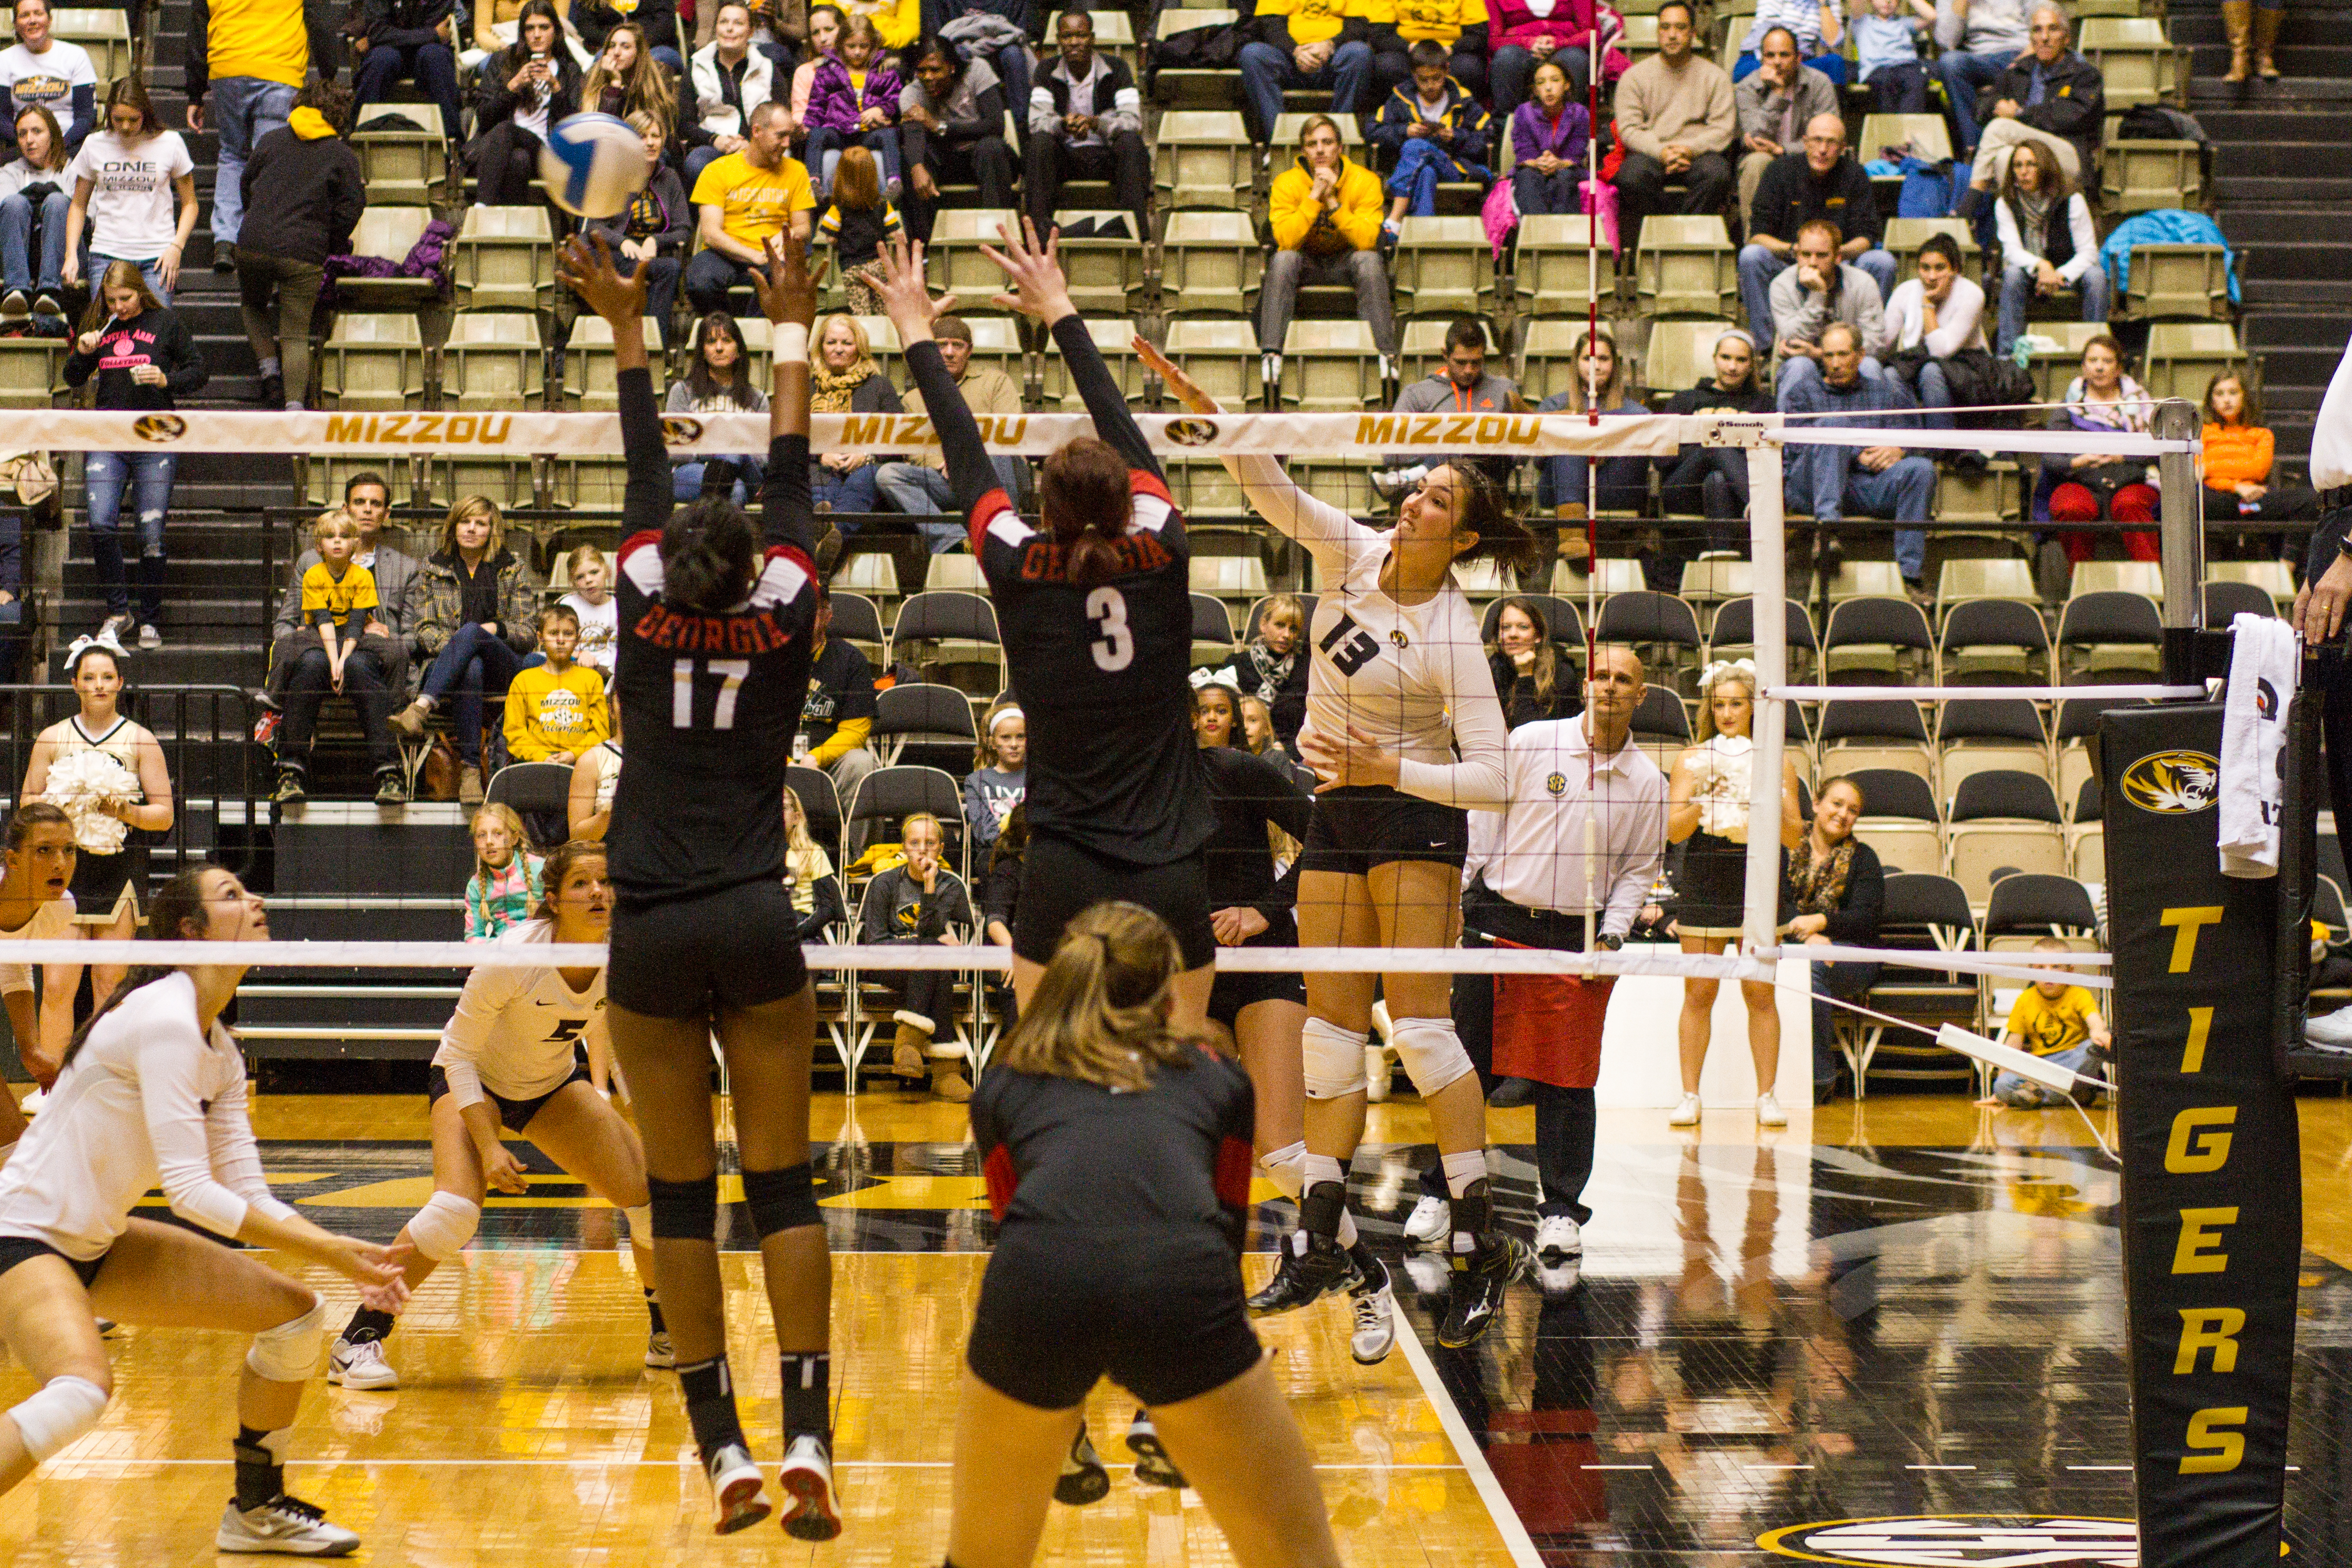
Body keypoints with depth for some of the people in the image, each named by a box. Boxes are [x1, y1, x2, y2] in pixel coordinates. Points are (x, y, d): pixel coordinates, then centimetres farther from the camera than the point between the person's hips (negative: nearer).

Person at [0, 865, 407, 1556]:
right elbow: (188, 1189, -26)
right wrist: (328, 1250, -25)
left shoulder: (221, 1051, 8)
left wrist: (347, 1257, -8)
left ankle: (256, 1510, 22)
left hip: (98, 1242, 10)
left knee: (297, 1313, 8)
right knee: (83, 1389, -37)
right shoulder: (165, 1019, -21)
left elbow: (248, 1194, 7)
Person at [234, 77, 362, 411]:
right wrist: (335, 247, 19)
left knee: (254, 306, 29)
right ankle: (295, 402, -13)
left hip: (253, 245, 2)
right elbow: (350, 208, 2)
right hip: (304, 255, -2)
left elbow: (246, 186, 20)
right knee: (296, 334, 2)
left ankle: (269, 371, 13)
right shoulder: (343, 156, 5)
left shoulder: (271, 140, 12)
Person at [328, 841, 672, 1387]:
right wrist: (488, 1147, -29)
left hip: (554, 1084, 5)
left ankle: (666, 1335, 18)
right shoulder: (514, 954, -32)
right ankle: (358, 1340, -17)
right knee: (456, 1209, -29)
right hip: (471, 1078, -5)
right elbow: (459, 1054, -24)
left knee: (652, 1195, -5)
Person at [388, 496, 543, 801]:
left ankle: (420, 708, -54)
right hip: (443, 665, 0)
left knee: (471, 632, -36)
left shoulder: (513, 569, 15)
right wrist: (451, 646, -11)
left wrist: (496, 628, -11)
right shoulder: (433, 568, 17)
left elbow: (528, 633, 10)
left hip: (504, 667, 0)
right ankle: (470, 769, -50)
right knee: (472, 669, -40)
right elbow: (424, 630, 10)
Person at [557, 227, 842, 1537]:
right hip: (757, 925, 0)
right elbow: (793, 477, 9)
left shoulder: (647, 615, 0)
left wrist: (628, 328, 18)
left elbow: (649, 473, 10)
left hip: (653, 936, 0)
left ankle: (726, 1453, 1)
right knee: (784, 1188, 2)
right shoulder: (784, 620, 1)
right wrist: (793, 331, 19)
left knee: (683, 1197, 3)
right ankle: (808, 1440, -7)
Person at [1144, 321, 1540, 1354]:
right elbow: (1269, 489, -11)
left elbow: (1492, 775, -20)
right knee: (1330, 1028, 5)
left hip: (1416, 815, -6)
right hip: (1336, 815, 6)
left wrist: (1394, 771, -28)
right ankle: (1326, 1241, 9)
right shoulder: (1352, 555, -3)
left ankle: (1483, 1242, -7)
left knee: (1419, 1025, -12)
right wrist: (1204, 409, -25)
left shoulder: (1453, 636, -18)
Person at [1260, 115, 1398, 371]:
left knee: (1369, 260, -32)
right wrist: (1314, 197, -29)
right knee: (1283, 259, -32)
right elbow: (1286, 240, -23)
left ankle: (1387, 352, -33)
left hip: (1346, 260, 0)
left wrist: (1333, 201, -29)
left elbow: (1367, 241, -22)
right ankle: (1270, 351, -35)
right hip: (1306, 262, 0)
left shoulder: (1365, 181, -12)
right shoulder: (1287, 183, -11)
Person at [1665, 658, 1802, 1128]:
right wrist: (1705, 797, -17)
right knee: (1699, 993, 0)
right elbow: (1674, 830, -2)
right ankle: (1690, 1097, 5)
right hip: (1704, 885, 0)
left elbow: (1794, 838, 2)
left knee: (1760, 993, 0)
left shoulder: (1778, 763, 5)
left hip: (1759, 883, 0)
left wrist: (1769, 803, -15)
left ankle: (1767, 1096, 6)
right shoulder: (1692, 761, 5)